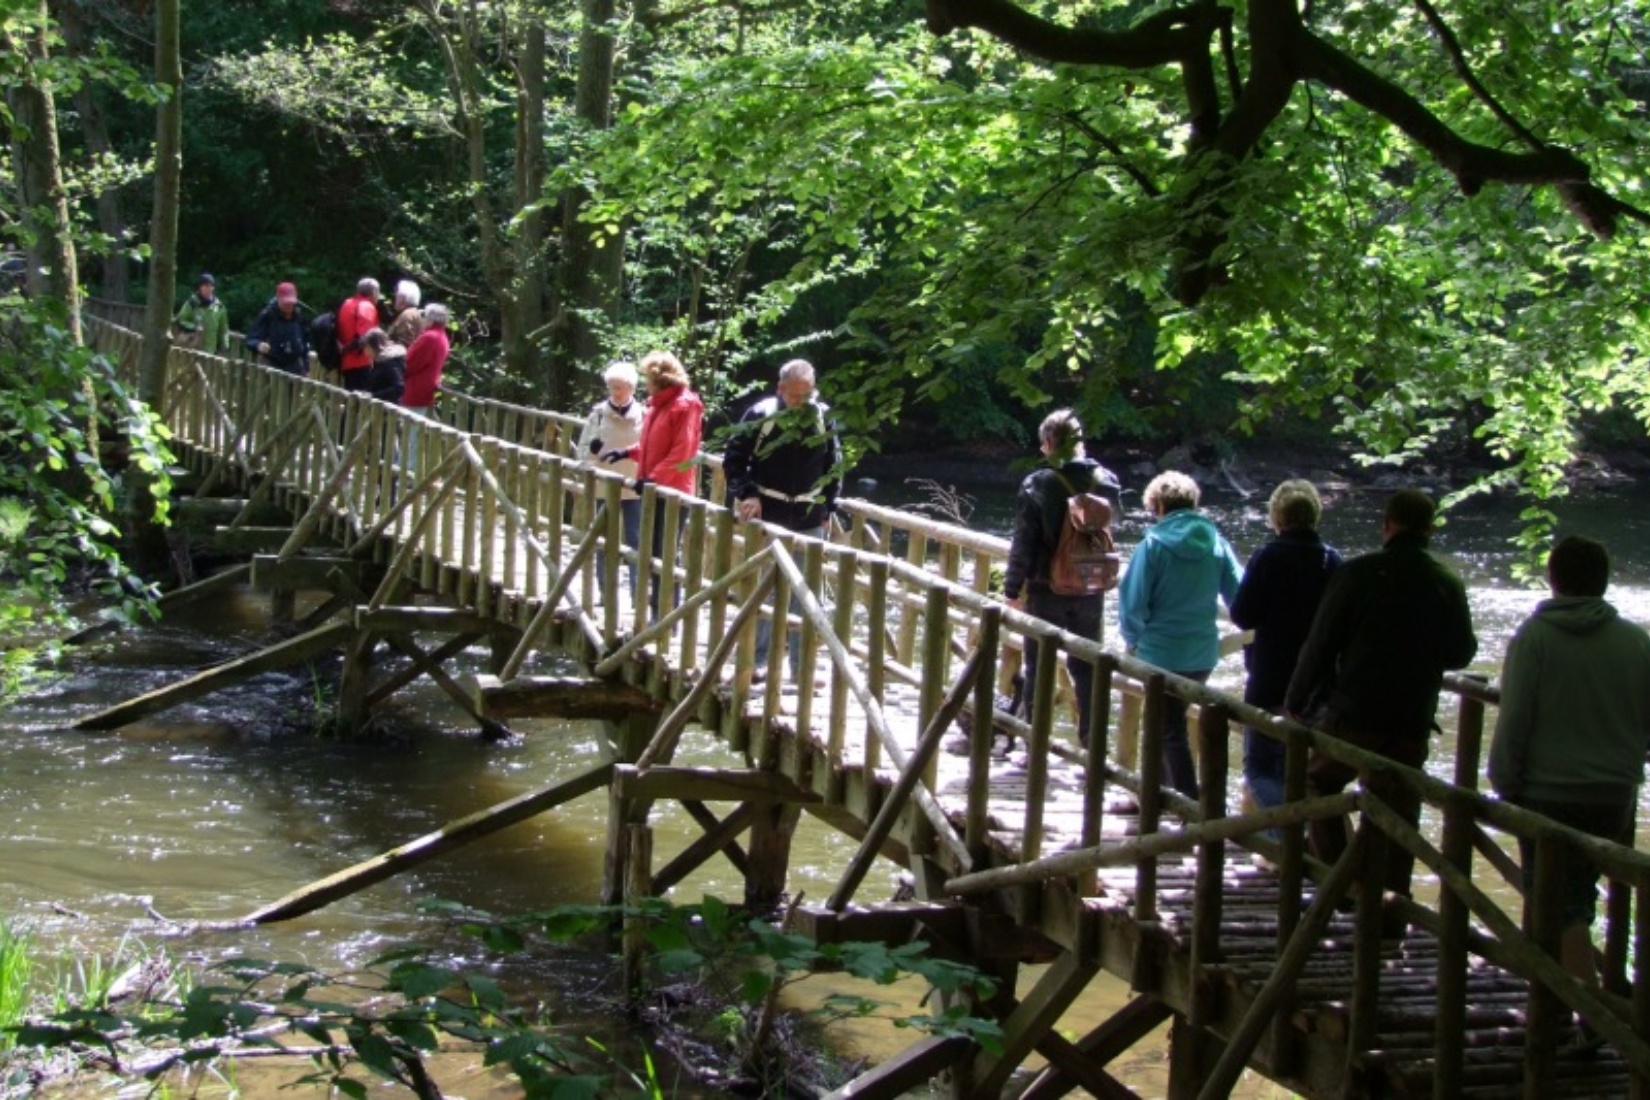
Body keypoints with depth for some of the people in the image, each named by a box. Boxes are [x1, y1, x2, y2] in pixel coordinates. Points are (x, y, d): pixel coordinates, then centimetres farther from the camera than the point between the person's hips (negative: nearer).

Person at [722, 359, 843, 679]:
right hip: (767, 518, -2)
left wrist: (828, 505, 8)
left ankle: (802, 666, 12)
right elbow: (734, 458, -3)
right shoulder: (760, 415, -8)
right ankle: (758, 661, 13)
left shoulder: (823, 416, 1)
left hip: (809, 521, 2)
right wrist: (746, 494, -15)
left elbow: (834, 464, 12)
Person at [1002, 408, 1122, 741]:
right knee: (1087, 667, 14)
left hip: (1047, 591, -3)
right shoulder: (1106, 481, -3)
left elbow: (1023, 544, -13)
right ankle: (1092, 742, 17)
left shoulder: (1037, 485, -15)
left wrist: (1013, 588, -5)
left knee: (1038, 667, 7)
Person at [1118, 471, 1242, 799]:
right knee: (1167, 723, 22)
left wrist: (1133, 639, 3)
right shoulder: (1216, 542, -1)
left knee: (1171, 733, 4)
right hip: (1204, 654, 5)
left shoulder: (1154, 544, -13)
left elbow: (1133, 602, -15)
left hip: (1162, 652, -5)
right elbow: (1240, 597, 1)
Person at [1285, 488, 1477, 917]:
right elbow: (1461, 653, 11)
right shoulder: (1448, 583, 2)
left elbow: (1321, 643, -7)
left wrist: (1296, 702, 4)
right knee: (1398, 815, 10)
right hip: (1413, 721, 3)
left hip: (1354, 714, -3)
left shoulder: (1359, 573, -9)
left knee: (1320, 782, 17)